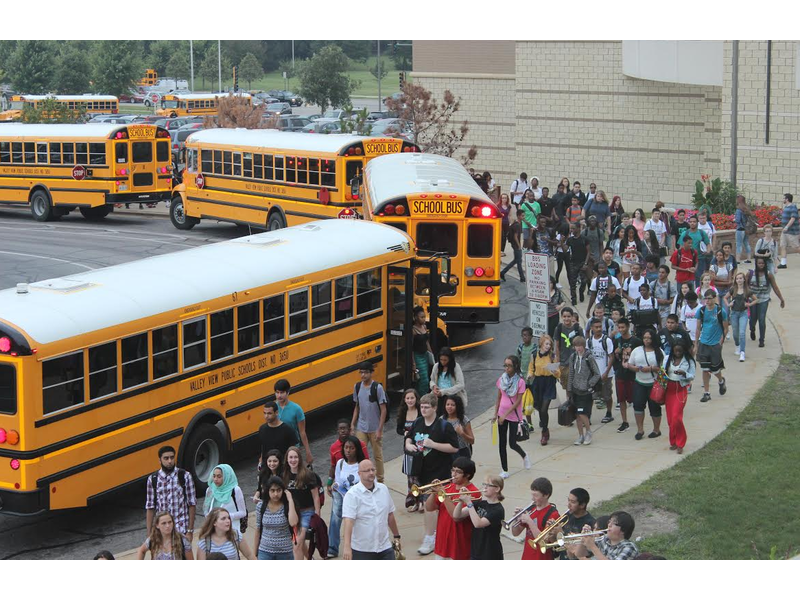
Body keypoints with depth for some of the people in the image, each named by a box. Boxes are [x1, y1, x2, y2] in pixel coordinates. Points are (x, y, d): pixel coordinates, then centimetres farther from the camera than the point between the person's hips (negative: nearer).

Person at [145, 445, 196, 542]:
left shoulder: (185, 476, -3)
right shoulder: (153, 479, 3)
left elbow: (192, 504, -1)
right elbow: (150, 508, 6)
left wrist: (190, 531, -6)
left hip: (181, 531, -2)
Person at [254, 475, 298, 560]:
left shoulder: (287, 506, -10)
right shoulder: (261, 506, -4)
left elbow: (293, 523, -30)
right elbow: (258, 530, 4)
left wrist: (290, 500, -23)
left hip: (285, 553, -1)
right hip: (265, 551, 1)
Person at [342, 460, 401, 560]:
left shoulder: (383, 489, 6)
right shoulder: (352, 494, -13)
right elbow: (348, 521, -24)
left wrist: (396, 536, 21)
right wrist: (347, 546, -35)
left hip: (385, 548, 5)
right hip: (361, 551, -5)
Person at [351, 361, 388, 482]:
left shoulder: (377, 388, -13)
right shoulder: (357, 387, 2)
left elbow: (383, 410, -11)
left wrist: (380, 430, -14)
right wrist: (352, 424, 6)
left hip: (375, 429, -4)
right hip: (361, 428, 4)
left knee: (377, 455, 9)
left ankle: (380, 481, 22)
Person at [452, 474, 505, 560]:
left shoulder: (498, 510, -16)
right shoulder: (479, 503, 5)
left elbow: (478, 523, -29)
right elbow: (456, 516, 0)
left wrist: (469, 503, -28)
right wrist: (461, 501, -17)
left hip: (491, 556, -7)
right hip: (475, 553, 7)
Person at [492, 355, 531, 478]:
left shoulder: (520, 382, -13)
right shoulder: (501, 379, 1)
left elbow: (518, 401, -15)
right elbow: (498, 398, 9)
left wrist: (505, 414, -19)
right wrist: (495, 414, 5)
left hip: (514, 416, -4)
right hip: (502, 415, 4)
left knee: (512, 444, -3)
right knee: (502, 443, 4)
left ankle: (524, 456, 30)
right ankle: (504, 470, 12)